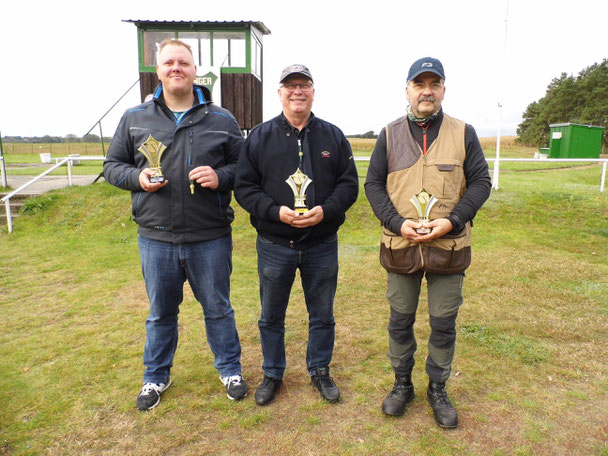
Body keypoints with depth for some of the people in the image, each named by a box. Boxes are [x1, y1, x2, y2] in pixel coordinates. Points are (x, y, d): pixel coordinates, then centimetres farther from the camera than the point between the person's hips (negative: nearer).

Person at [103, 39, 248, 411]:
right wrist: (137, 177, -10)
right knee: (161, 312, 17)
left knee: (218, 308, 14)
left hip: (210, 238, -1)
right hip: (156, 238, 2)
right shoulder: (135, 119, 6)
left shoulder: (222, 120, 2)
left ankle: (230, 369, 35)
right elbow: (112, 165, 11)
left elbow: (246, 167, 5)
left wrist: (221, 176, -15)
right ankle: (156, 376, 39)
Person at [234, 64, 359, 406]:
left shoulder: (333, 136, 4)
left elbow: (350, 184, 3)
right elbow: (244, 187, -2)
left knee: (323, 316, 14)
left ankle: (320, 371, 36)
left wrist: (325, 211, -15)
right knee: (271, 317, 13)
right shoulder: (260, 136, 1)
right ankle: (273, 375, 34)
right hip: (274, 246, 0)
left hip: (322, 246, 1)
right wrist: (276, 211, -17)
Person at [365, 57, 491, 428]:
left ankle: (438, 390, 32)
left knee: (444, 324, 10)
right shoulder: (390, 134, 4)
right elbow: (373, 184, 2)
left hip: (449, 246, 0)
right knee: (400, 321, 12)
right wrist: (397, 222, -12)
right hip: (400, 246, 1)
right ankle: (402, 384, 34)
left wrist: (452, 221, -13)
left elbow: (481, 182, 2)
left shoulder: (464, 133, 3)